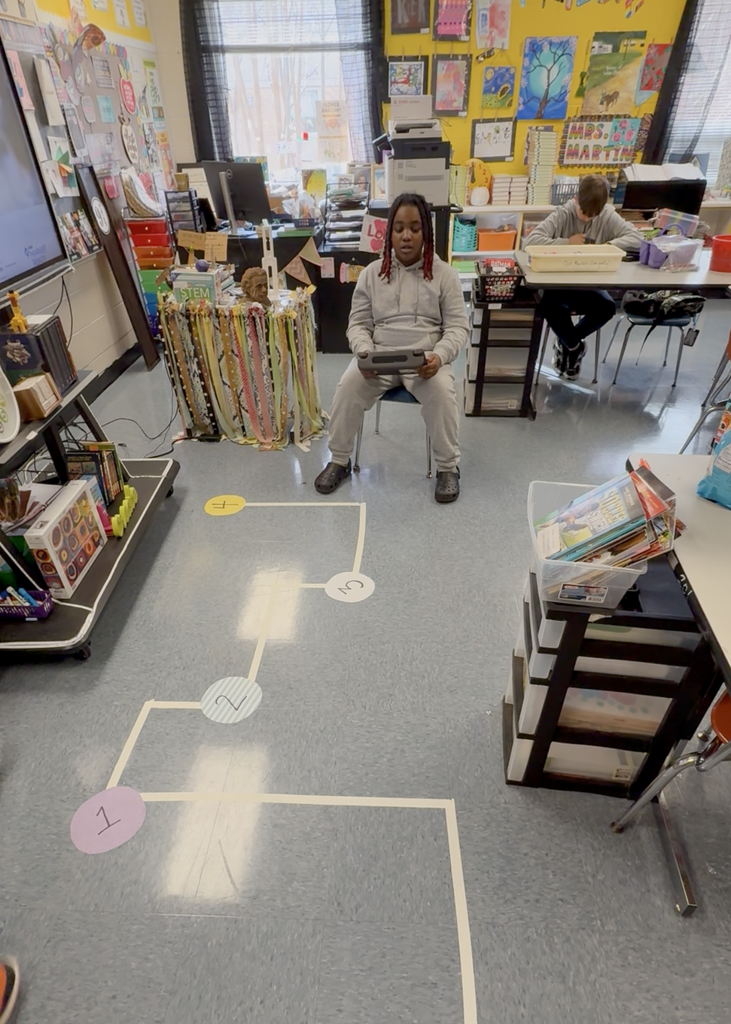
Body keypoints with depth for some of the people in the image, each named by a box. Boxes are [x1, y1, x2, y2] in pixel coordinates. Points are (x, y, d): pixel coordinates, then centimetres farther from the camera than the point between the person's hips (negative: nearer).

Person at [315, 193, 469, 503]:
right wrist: (365, 353, -16)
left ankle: (448, 467, -10)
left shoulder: (444, 274, 4)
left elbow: (458, 327, 0)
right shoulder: (372, 273, 8)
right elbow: (358, 324, 7)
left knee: (441, 391, -32)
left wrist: (439, 356, -21)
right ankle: (339, 460, -4)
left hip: (426, 359, -1)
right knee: (349, 385, -26)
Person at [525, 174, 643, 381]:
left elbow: (637, 238, -8)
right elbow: (531, 240, -19)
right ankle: (574, 346, 1)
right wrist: (567, 242, -17)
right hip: (559, 283, -2)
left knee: (607, 308, -26)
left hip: (589, 286, 2)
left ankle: (565, 343, 6)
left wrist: (605, 247, -21)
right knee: (551, 308, -34)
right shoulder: (563, 214, -6)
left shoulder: (608, 216, 0)